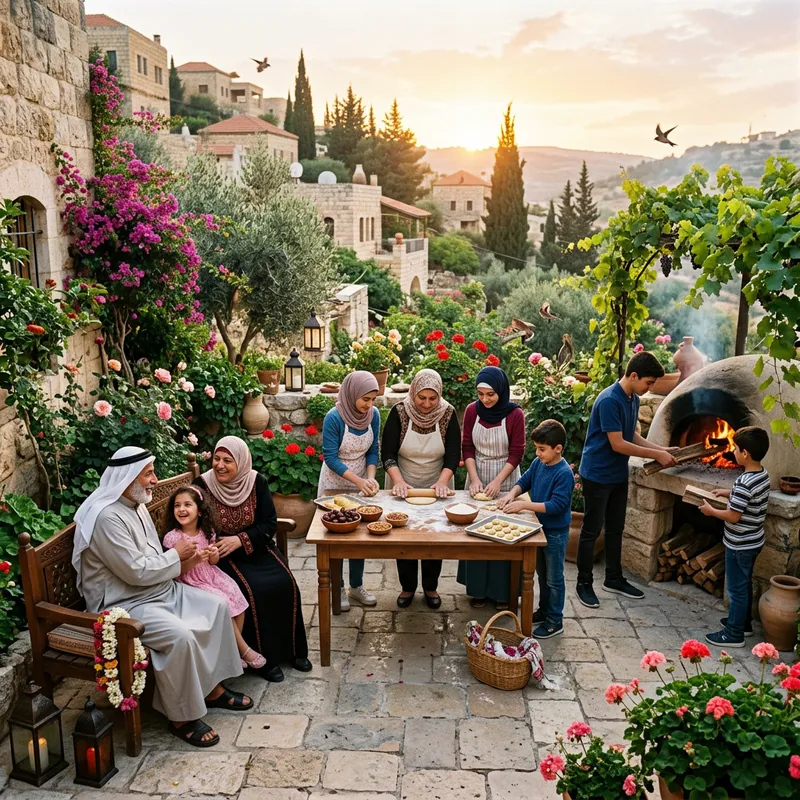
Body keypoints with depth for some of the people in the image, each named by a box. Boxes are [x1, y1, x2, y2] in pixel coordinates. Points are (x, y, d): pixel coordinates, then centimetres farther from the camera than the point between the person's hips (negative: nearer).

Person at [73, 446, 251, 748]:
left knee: (217, 606, 2)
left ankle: (212, 688, 13)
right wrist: (175, 555, -10)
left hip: (159, 590, 10)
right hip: (124, 604, -10)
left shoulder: (137, 506, 9)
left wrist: (184, 563, -3)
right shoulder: (107, 517, -23)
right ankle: (182, 717, -10)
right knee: (180, 635, -30)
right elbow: (137, 571, -25)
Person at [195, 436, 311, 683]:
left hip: (256, 548, 3)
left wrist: (240, 540, -19)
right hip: (224, 556, -3)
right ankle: (266, 657, -9)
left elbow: (270, 524, -4)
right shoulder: (202, 486, -12)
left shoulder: (257, 482, -5)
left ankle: (293, 649, 2)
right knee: (256, 589, -26)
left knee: (284, 583, -18)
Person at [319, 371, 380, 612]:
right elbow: (331, 458, -22)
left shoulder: (373, 414, -11)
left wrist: (370, 477, -19)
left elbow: (373, 450, -3)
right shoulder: (334, 418, -24)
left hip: (360, 484, 4)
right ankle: (338, 588, 22)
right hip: (334, 485, -4)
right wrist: (358, 481, -29)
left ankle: (357, 586, 27)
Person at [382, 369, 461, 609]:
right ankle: (407, 587, 25)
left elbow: (453, 454, -11)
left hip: (436, 488, 1)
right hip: (404, 487, 0)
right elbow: (388, 453, -14)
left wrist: (442, 482, -26)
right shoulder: (400, 413, -14)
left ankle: (431, 587, 28)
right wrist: (398, 481, -28)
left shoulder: (448, 414, -11)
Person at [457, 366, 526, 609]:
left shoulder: (515, 414, -14)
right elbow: (467, 448, -1)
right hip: (477, 478, 3)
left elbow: (516, 453, -11)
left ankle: (502, 591, 20)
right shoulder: (472, 410, -6)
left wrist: (498, 481, -19)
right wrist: (474, 478, -12)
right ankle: (478, 589, 23)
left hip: (506, 481, -2)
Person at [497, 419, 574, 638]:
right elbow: (525, 481, 11)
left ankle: (555, 621, 19)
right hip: (540, 527, 8)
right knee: (542, 573, 22)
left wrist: (524, 504, -29)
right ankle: (544, 610, 38)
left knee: (553, 578, 6)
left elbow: (556, 505, -29)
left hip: (555, 533, -8)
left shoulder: (564, 473, -25)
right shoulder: (538, 463, -2)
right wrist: (512, 494, -9)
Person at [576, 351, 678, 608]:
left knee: (615, 529, 17)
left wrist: (663, 449, 4)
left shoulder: (633, 400, 5)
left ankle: (614, 579, 30)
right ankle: (584, 583, 15)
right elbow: (618, 444, -24)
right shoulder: (609, 400, -24)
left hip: (618, 474, 9)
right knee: (591, 530, 2)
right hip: (597, 475, -9)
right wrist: (657, 455, -18)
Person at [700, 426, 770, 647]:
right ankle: (743, 622, 39)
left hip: (740, 545, -9)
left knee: (736, 588, 3)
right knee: (744, 584, 24)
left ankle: (734, 634, 14)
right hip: (753, 541, 9)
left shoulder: (744, 483, -29)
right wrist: (728, 493, 12)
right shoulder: (763, 475, 0)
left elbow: (733, 516, -26)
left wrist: (711, 511, -12)